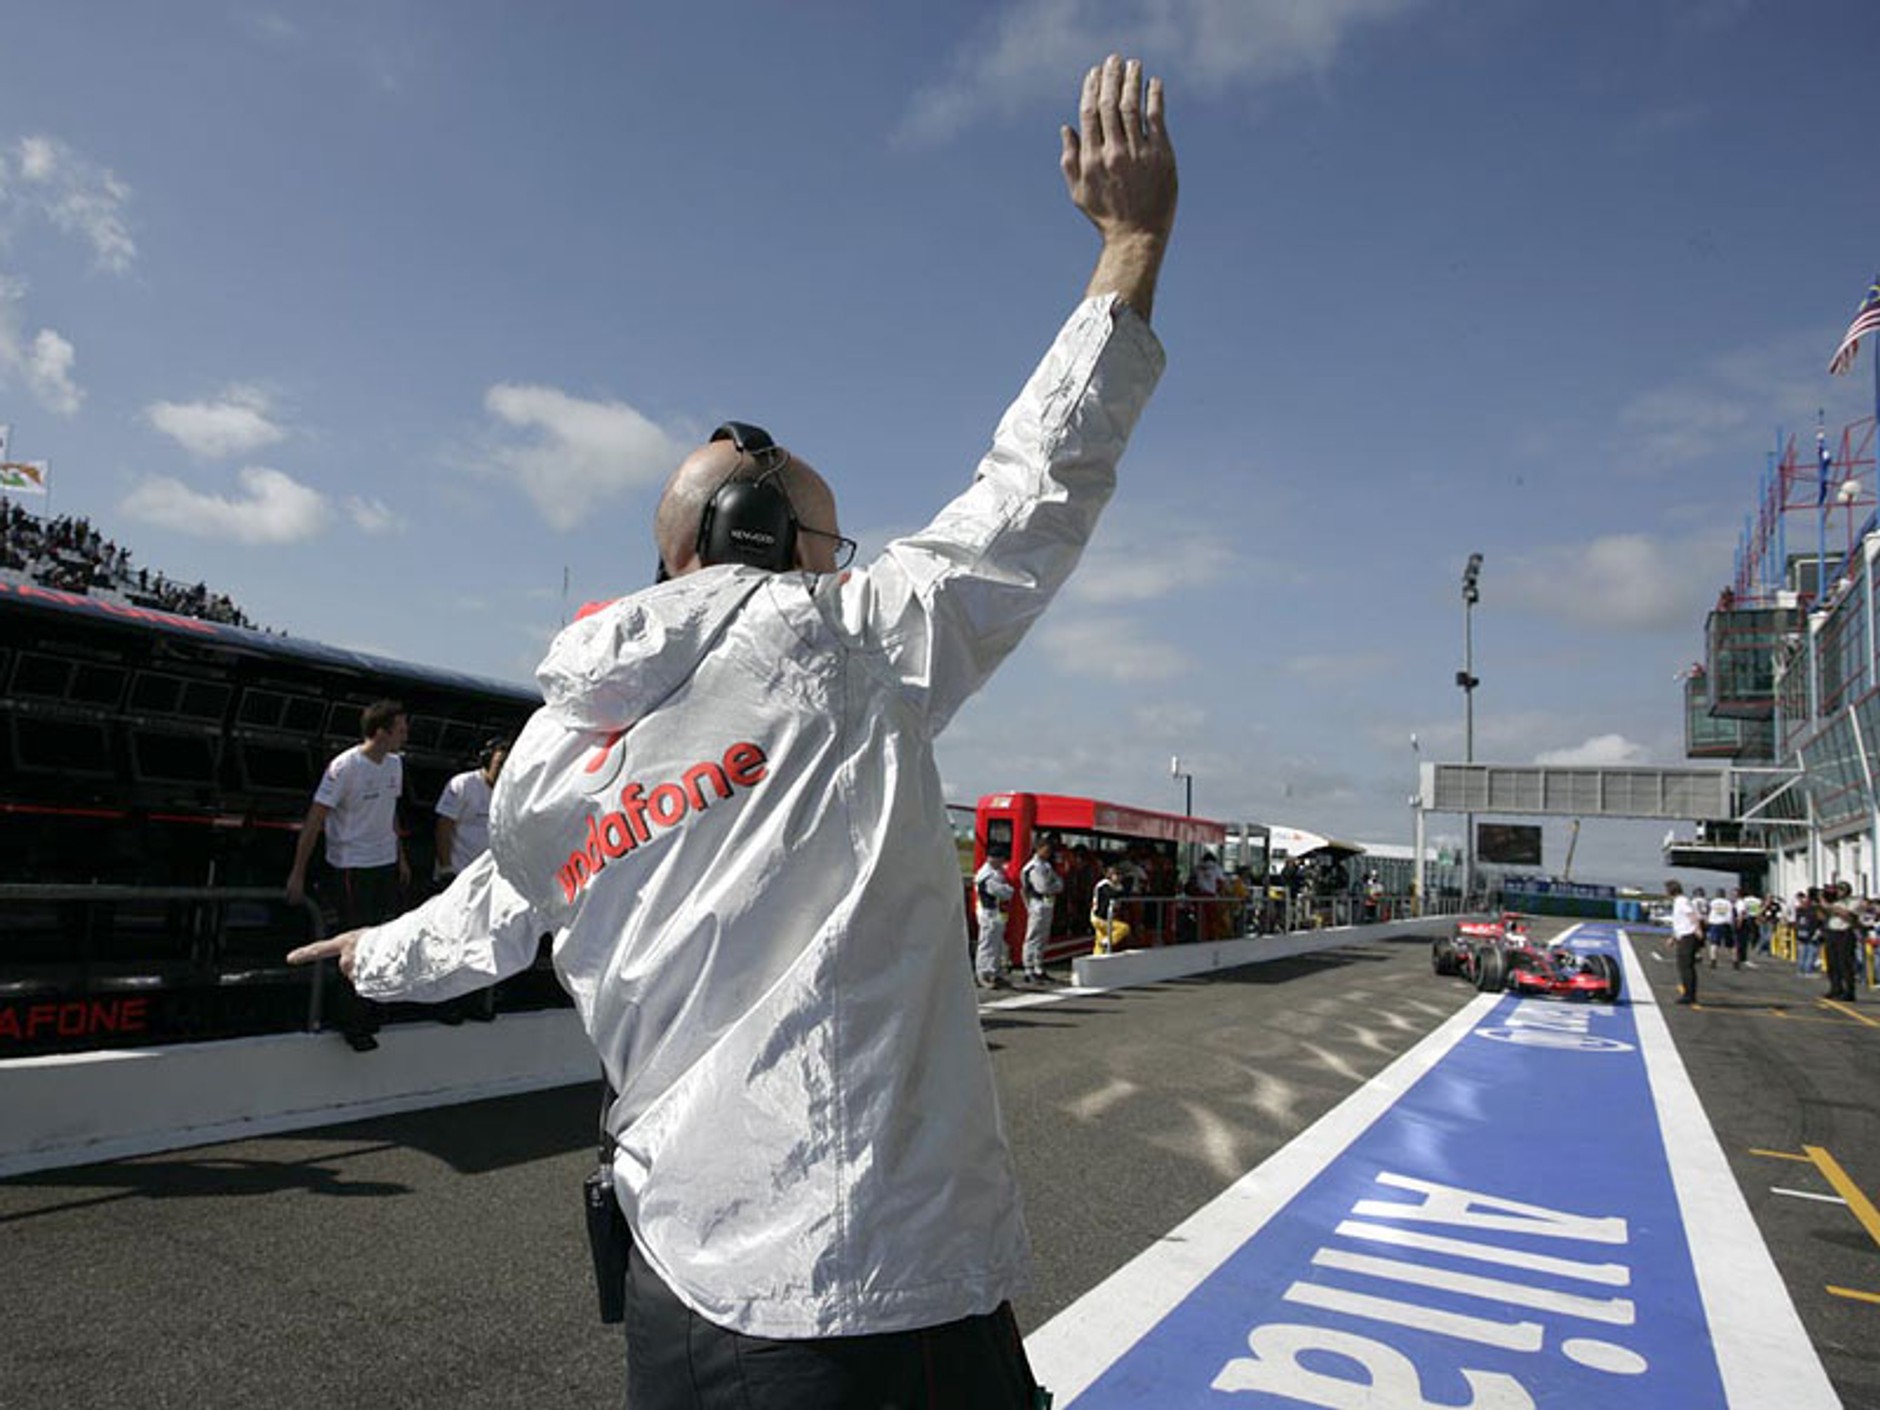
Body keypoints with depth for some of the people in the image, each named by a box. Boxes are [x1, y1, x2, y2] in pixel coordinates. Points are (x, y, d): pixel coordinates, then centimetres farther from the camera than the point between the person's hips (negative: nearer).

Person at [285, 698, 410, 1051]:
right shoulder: (345, 766, -16)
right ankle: (351, 1022, 12)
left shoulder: (394, 764, 6)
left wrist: (401, 857, 21)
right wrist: (297, 874, -14)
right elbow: (314, 821, -14)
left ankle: (370, 1010, 25)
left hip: (387, 863, 7)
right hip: (352, 866, -7)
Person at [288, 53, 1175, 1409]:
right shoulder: (843, 641, -8)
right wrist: (1135, 241, 11)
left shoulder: (552, 751, 8)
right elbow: (1041, 486, 0)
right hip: (877, 1286, -6)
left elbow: (481, 927, 25)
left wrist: (371, 952, 48)